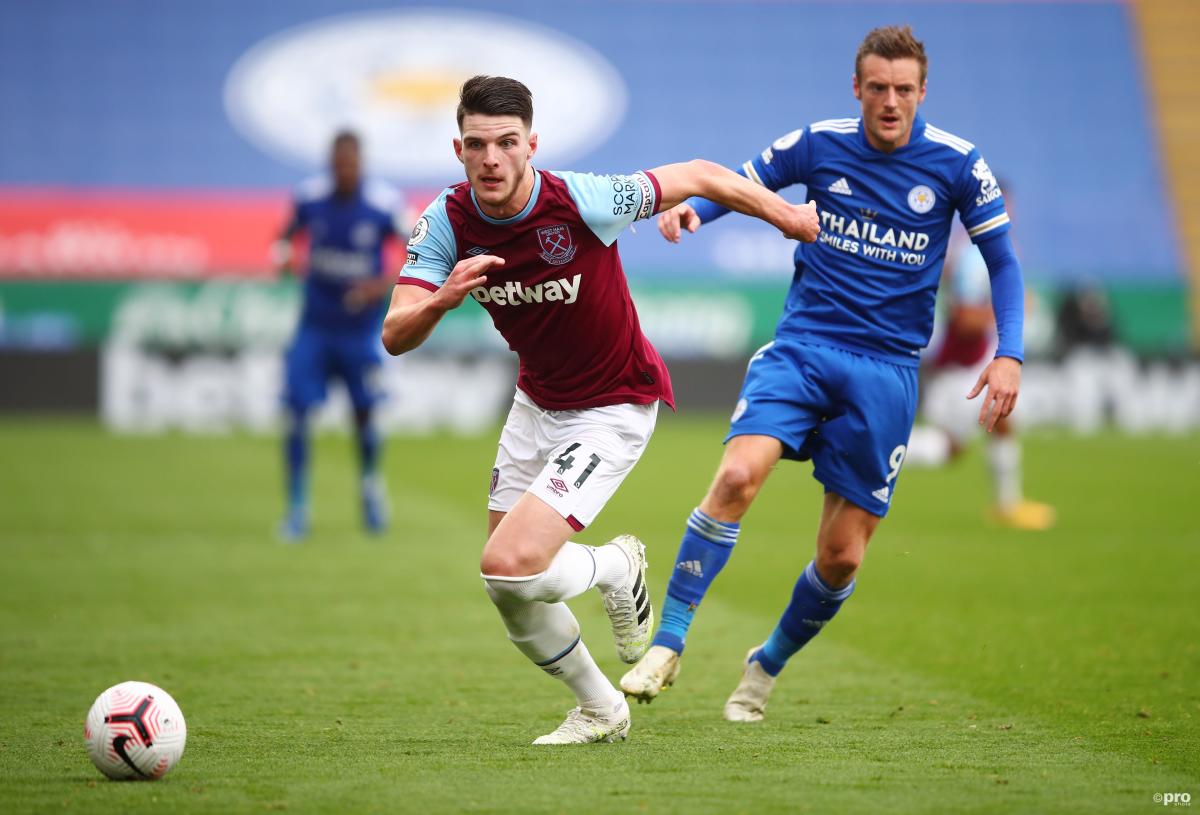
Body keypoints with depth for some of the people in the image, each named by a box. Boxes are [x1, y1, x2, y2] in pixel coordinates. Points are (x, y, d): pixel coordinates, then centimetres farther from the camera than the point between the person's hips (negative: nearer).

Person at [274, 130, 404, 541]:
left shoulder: (385, 204, -14)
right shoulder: (309, 196, -7)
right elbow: (287, 234, 12)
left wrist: (384, 284, -19)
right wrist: (283, 256, -10)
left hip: (360, 329, -1)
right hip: (314, 326, 1)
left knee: (364, 415, 2)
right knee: (296, 412, -8)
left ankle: (371, 484, 33)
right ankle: (297, 508, 2)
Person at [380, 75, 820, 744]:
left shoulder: (582, 201, -28)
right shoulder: (448, 221, -15)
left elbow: (699, 176, -14)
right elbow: (395, 337, -22)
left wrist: (786, 215, 0)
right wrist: (442, 300, -43)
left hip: (615, 408, -6)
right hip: (537, 404, 6)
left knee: (511, 567, -20)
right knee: (510, 589, 9)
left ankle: (618, 568, 12)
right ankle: (600, 711, 32)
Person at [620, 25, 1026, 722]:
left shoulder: (956, 163, -2)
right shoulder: (819, 144, -1)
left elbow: (1002, 260, 7)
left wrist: (1009, 354, -6)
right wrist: (692, 208, -12)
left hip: (886, 370, 0)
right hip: (801, 346, 0)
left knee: (843, 555, 0)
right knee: (739, 476, -26)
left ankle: (768, 665, 27)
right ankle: (667, 645, -18)